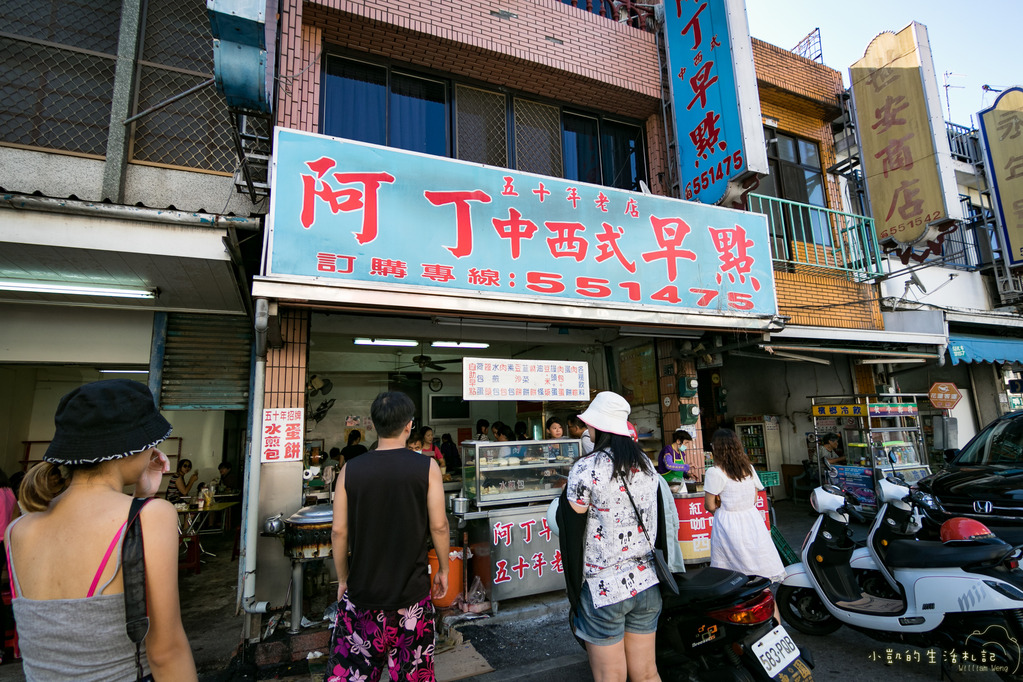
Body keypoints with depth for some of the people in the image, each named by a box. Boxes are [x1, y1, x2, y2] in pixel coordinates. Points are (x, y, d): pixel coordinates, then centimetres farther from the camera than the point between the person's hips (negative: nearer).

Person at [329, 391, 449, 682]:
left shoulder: (350, 470, -5)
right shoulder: (427, 467, -10)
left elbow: (339, 531, -2)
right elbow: (438, 525, -9)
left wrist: (343, 579, 11)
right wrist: (443, 569, 6)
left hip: (361, 592, 1)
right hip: (411, 592, -1)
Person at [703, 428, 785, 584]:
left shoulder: (714, 472, -14)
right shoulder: (749, 467, 4)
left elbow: (710, 506, -10)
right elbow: (754, 498, 11)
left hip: (728, 524, -6)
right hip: (752, 517, 6)